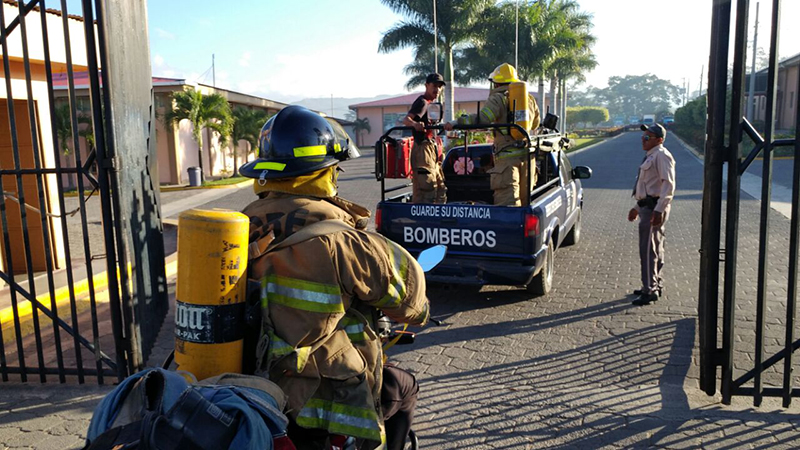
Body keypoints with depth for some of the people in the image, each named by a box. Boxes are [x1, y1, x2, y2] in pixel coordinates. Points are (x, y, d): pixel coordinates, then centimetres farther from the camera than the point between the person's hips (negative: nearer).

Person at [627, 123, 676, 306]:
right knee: (655, 249, 18)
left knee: (648, 250, -9)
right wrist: (637, 207, 26)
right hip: (647, 207, 11)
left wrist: (659, 210, -27)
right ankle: (656, 285, 29)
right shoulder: (651, 156, 19)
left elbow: (668, 184, -22)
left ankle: (650, 291, -5)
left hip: (654, 208, -11)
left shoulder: (661, 155, -13)